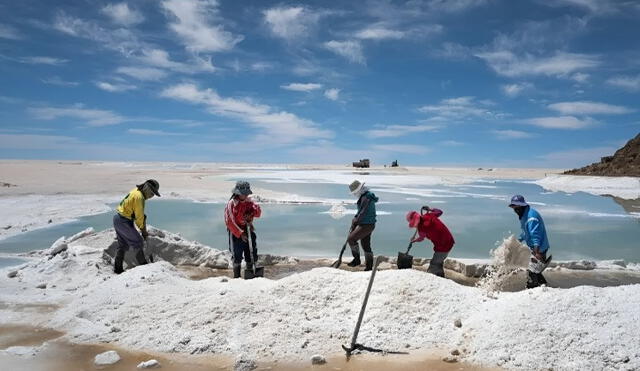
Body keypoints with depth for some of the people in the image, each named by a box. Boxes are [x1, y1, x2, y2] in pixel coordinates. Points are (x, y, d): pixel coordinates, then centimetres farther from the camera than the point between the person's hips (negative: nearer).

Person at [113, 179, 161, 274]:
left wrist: (143, 228, 10)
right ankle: (143, 265, 8)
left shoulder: (136, 191, 9)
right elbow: (139, 216, -16)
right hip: (124, 221, -10)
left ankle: (117, 268, 24)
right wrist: (143, 230, -5)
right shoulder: (139, 197, -22)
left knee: (123, 245, 17)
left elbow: (140, 214, 13)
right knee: (137, 242, -1)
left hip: (117, 219, 10)